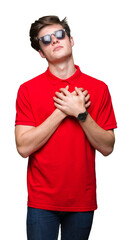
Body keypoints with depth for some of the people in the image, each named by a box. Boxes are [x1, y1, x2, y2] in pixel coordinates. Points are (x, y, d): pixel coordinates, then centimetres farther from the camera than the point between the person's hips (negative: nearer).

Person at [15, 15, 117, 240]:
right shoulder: (28, 89, -3)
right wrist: (62, 111, -15)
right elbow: (24, 147, -12)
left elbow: (107, 147, -3)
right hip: (42, 201, -1)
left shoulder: (98, 88, 1)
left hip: (83, 200, 2)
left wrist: (80, 113, -16)